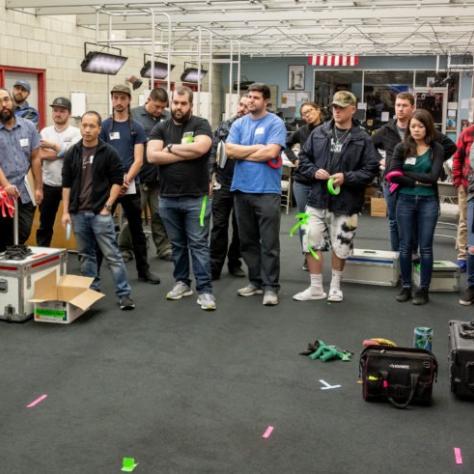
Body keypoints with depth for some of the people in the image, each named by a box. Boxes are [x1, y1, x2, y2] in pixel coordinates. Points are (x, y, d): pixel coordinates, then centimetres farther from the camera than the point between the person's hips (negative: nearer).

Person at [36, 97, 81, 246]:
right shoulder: (45, 132, 6)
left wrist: (53, 146, -13)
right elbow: (40, 155, -7)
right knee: (45, 224, 13)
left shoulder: (76, 133, -2)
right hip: (49, 185, 3)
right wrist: (62, 152, -14)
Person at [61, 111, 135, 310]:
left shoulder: (109, 153, -3)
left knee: (112, 255, -6)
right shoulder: (72, 153, 7)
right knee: (86, 254, 12)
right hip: (78, 213, 4)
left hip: (100, 213, -4)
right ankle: (92, 290, 23)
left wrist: (108, 206, -9)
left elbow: (117, 181, -2)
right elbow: (66, 184, 9)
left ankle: (124, 294, -3)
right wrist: (65, 211, 4)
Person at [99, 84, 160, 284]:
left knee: (136, 229, 7)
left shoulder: (136, 128, 4)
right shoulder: (104, 126, 4)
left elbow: (138, 160, -2)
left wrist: (126, 180, -15)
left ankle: (143, 270, 16)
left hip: (130, 184, 0)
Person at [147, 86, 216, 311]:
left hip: (196, 198, -4)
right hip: (167, 198, 4)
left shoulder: (201, 125, -2)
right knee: (177, 244, 14)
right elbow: (152, 156, -7)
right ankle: (182, 283, 26)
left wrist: (170, 147, -8)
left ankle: (205, 290, 2)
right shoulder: (161, 128, 8)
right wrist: (186, 154, -11)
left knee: (198, 244, -1)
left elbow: (200, 148, -22)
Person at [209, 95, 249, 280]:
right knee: (219, 226, 3)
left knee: (239, 227, 11)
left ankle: (234, 263, 24)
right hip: (222, 184, 1)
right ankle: (215, 266, 7)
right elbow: (212, 152, 4)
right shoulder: (224, 126, 3)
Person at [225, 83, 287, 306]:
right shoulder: (239, 124, 11)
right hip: (241, 189, 5)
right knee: (247, 240, 12)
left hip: (267, 190, -5)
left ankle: (271, 286, 3)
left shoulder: (275, 123, -3)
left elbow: (271, 152, -15)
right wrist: (257, 148, -8)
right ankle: (255, 281, 23)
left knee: (269, 243, -3)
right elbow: (229, 150, -1)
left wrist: (242, 153, -5)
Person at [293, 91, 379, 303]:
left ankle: (335, 286, 30)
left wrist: (346, 177, -17)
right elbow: (304, 157, 11)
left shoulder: (362, 139, -4)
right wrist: (314, 171, -8)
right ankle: (316, 288, 17)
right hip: (317, 199, 2)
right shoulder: (319, 133, 5)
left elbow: (371, 170, -6)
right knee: (312, 243, 3)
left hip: (345, 204, -2)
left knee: (341, 247, 10)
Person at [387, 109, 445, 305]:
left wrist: (406, 173, -10)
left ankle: (423, 289, 11)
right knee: (405, 245, 7)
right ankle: (406, 287, 17)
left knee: (425, 247, 3)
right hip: (405, 201, 1)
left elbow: (433, 177, -13)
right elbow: (392, 175, -9)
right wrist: (417, 181, -13)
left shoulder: (436, 149, -1)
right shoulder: (402, 148, 1)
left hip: (428, 202, -1)